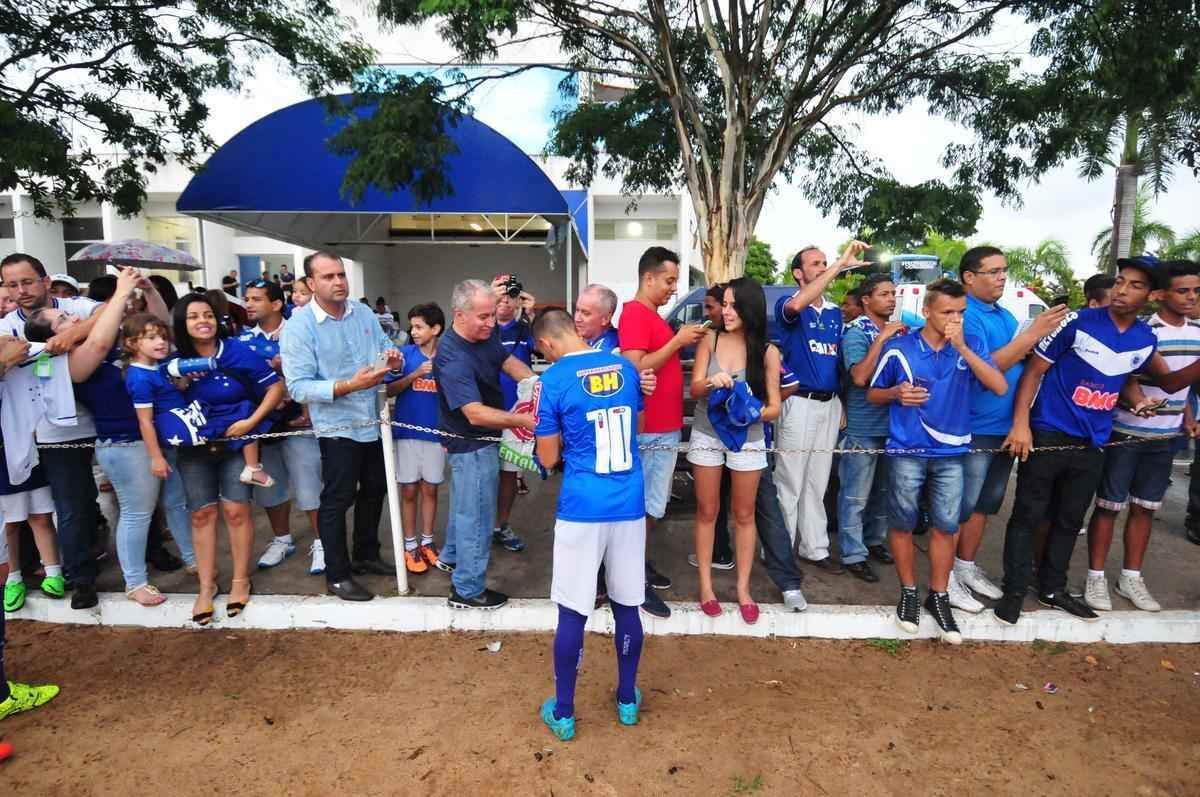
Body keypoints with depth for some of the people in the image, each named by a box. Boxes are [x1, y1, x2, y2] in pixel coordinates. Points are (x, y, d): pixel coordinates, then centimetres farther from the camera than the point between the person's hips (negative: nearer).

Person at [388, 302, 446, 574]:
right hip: (407, 432, -1)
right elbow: (390, 390, -8)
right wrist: (415, 374, -21)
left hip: (435, 433, 1)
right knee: (409, 490, 7)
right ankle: (410, 545, 19)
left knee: (430, 489, 11)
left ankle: (427, 541, 24)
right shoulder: (406, 353, -4)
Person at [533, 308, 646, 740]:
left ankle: (563, 713, 23)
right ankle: (627, 699, 33)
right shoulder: (625, 368, 5)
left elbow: (548, 459, -4)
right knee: (626, 605, 17)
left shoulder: (554, 380, -10)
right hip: (630, 505, 5)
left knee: (572, 613, 8)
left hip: (582, 509, -4)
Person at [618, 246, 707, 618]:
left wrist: (683, 342, 9)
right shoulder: (634, 314, -14)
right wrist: (678, 341, -20)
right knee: (646, 506, -2)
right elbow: (635, 369, -24)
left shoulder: (651, 316, 17)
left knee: (651, 504, 17)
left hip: (663, 427, 10)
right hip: (651, 430, -10)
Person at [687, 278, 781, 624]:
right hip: (706, 436, 1)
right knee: (707, 512, 10)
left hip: (747, 439, 0)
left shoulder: (767, 352, -8)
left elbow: (774, 408, -6)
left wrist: (752, 412, -28)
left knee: (744, 515, 10)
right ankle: (705, 585, 22)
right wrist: (711, 382, -30)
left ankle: (743, 588, 23)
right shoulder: (710, 340, -5)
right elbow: (694, 389, -8)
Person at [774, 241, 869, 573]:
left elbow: (839, 358, 19)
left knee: (817, 483, 14)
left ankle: (815, 547, 25)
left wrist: (842, 403, 11)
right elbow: (796, 305, -33)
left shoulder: (835, 312, 13)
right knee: (789, 483, -1)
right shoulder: (788, 305, -7)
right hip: (800, 403, -6)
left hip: (830, 404, 6)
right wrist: (841, 264, -32)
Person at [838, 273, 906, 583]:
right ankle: (853, 554, 9)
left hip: (894, 423, 7)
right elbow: (860, 377, -23)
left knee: (884, 490, 18)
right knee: (856, 496, 0)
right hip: (864, 426, -7)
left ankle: (875, 540, 33)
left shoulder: (899, 330, 8)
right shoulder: (856, 332, -10)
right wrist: (881, 339, -22)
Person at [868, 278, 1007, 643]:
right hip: (907, 451, -1)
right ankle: (908, 592, 24)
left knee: (946, 526, 5)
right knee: (902, 523, 6)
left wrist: (963, 348, -18)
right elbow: (872, 394, 6)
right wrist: (896, 393, -17)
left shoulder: (972, 347, 2)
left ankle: (939, 597, 22)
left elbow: (999, 387, -11)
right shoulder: (898, 349, -4)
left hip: (951, 453, 2)